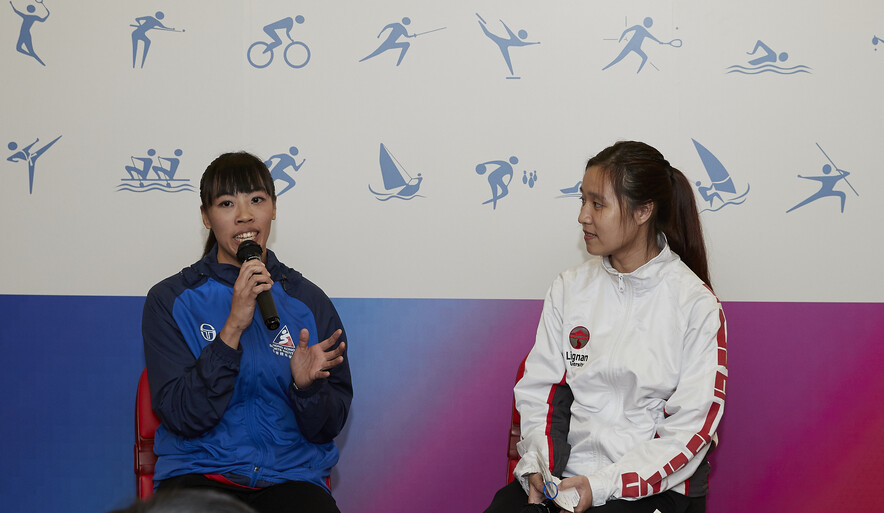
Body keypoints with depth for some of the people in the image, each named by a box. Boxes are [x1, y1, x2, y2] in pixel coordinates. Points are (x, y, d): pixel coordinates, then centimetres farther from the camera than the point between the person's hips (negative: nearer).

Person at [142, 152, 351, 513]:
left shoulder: (310, 303, 8)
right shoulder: (170, 300, 3)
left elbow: (328, 428, 7)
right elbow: (181, 417, -9)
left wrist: (306, 385, -15)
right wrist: (233, 328, -17)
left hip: (292, 476, 2)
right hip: (198, 473, -2)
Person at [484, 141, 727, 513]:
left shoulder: (695, 303, -4)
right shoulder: (569, 288, 10)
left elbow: (692, 427, -8)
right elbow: (538, 389, 8)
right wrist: (537, 465, -10)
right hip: (565, 470, 4)